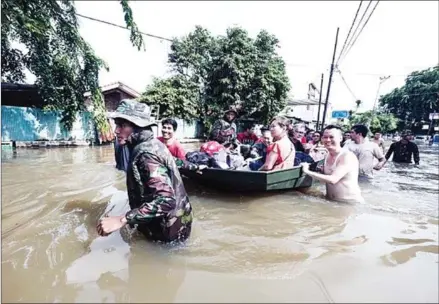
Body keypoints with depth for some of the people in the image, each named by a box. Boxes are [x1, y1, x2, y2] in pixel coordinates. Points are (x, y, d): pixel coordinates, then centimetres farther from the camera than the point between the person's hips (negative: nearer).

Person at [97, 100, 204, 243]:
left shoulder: (145, 153, -29)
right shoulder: (152, 144, 0)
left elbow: (165, 200, -38)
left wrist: (122, 219, -41)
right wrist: (194, 167, 35)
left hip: (168, 230, -9)